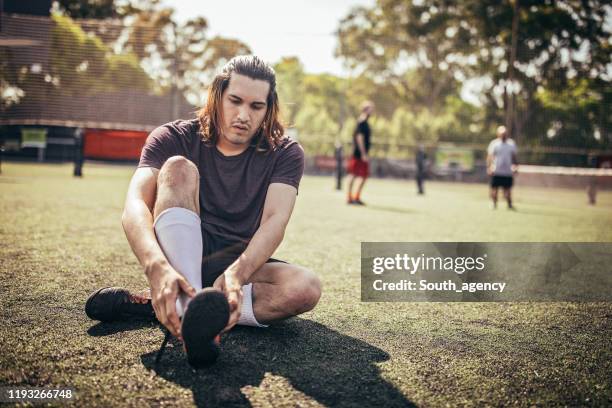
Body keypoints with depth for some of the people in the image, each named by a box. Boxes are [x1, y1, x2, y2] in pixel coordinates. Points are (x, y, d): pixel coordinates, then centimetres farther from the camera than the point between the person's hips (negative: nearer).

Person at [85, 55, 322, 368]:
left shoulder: (285, 154, -4)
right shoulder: (173, 139, -6)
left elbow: (275, 221, -21)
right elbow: (134, 207, -24)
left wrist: (236, 275, -43)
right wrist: (157, 268, -46)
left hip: (244, 264, 1)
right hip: (176, 259, -1)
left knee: (307, 287, -31)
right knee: (177, 168, -25)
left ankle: (146, 306, -30)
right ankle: (188, 306, -48)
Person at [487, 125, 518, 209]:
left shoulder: (511, 143, 12)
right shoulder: (494, 143, 0)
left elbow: (514, 156, 18)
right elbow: (490, 156, -2)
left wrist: (516, 166, 12)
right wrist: (489, 167, -11)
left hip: (508, 171, 3)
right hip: (496, 171, -3)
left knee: (508, 189, 3)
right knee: (494, 188, -1)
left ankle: (509, 205, 6)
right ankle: (494, 204, 8)